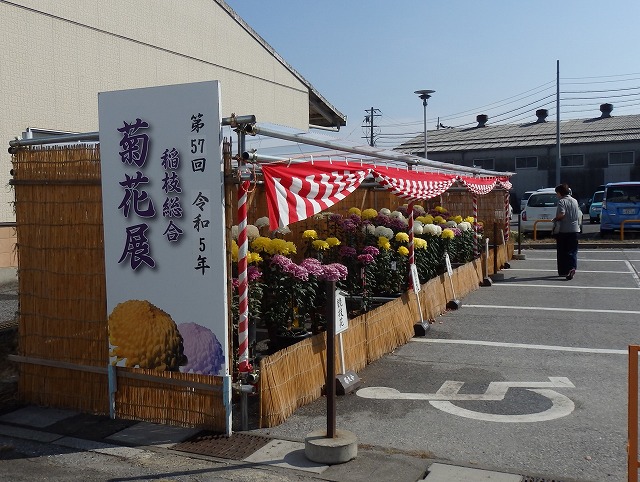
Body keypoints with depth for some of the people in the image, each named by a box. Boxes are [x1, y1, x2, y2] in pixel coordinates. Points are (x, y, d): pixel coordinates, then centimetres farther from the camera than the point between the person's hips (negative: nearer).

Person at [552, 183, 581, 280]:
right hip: (575, 229, 5)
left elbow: (561, 214, -23)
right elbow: (580, 215, 16)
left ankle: (563, 271, 6)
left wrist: (555, 219, -6)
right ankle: (572, 267, -10)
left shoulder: (562, 201, -9)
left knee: (562, 251, 4)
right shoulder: (575, 201, 11)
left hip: (563, 230, -5)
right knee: (573, 251, 7)